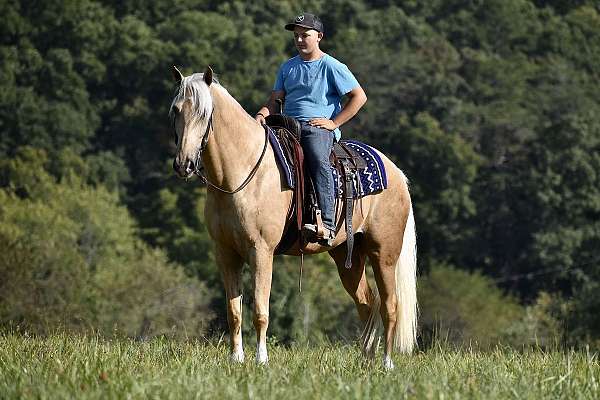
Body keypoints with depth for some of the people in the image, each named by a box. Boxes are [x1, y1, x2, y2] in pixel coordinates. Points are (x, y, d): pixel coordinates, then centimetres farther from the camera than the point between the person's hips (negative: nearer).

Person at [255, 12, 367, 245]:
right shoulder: (288, 67, 21)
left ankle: (327, 224, -44)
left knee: (318, 160, -36)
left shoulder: (331, 67, 4)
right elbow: (275, 100, 20)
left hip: (319, 127, -6)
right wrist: (262, 115, -3)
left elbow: (359, 96, 1)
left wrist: (334, 123, -7)